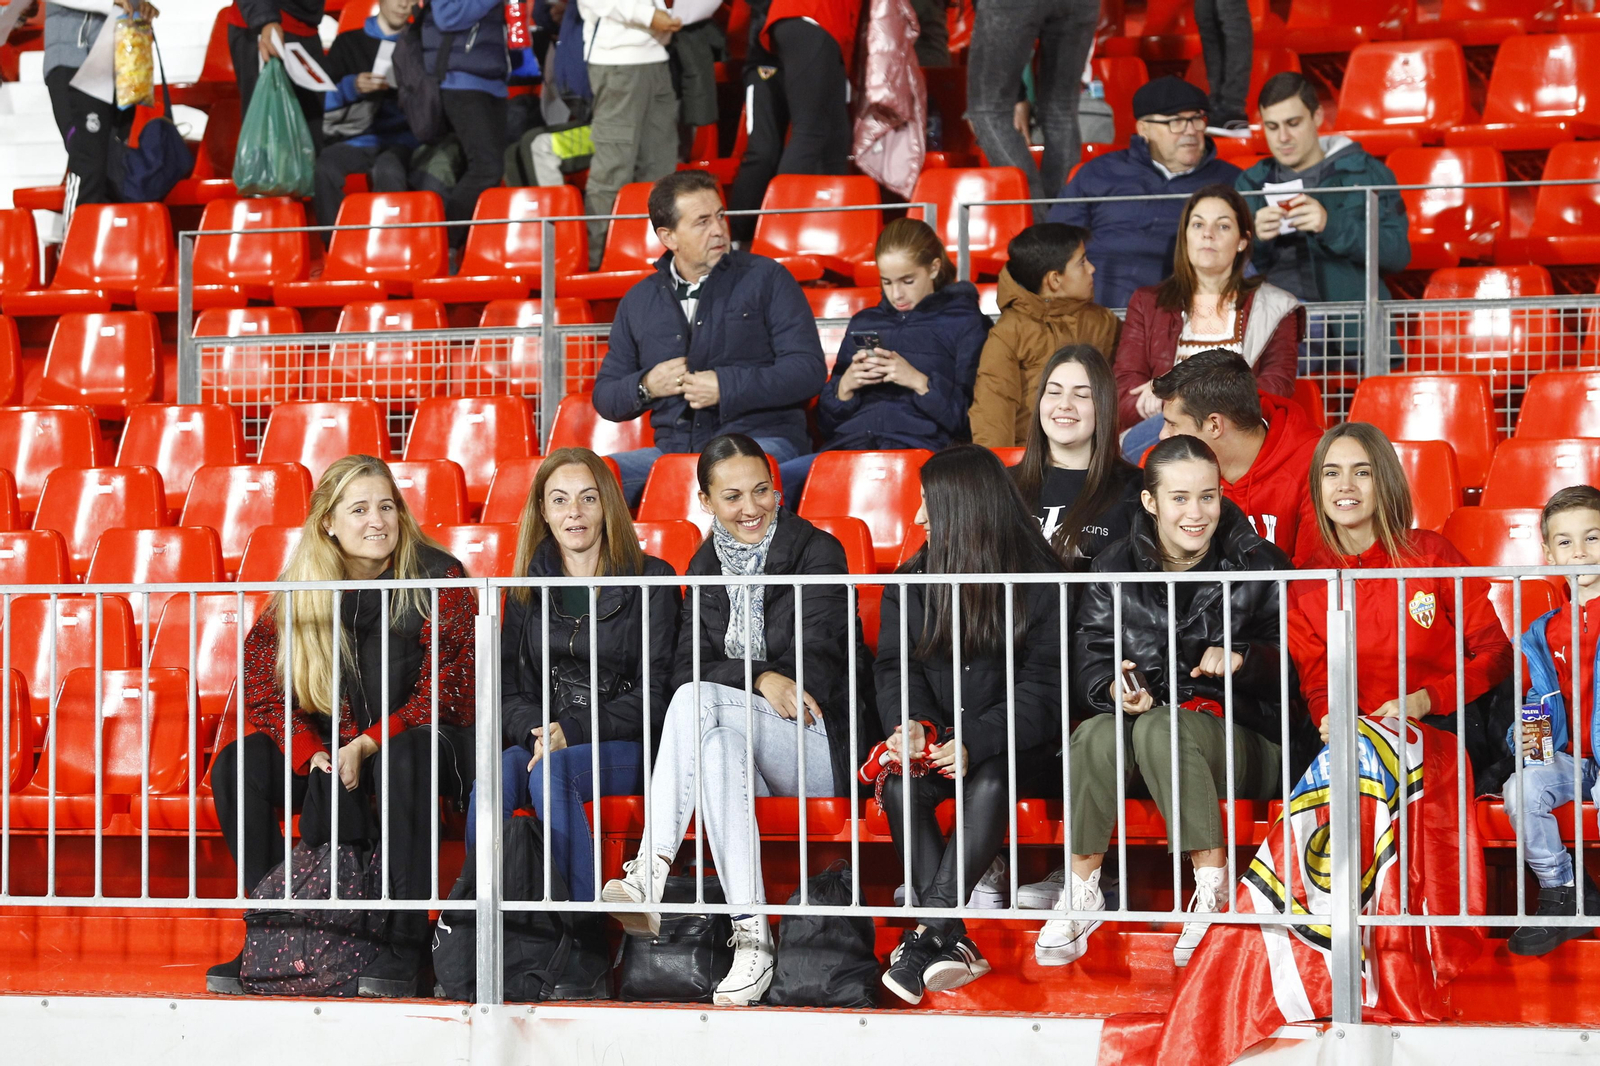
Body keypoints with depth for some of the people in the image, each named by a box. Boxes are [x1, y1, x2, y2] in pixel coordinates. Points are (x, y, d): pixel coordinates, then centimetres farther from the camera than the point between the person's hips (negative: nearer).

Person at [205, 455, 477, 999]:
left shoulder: (436, 577, -11)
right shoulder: (302, 588, 0)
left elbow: (445, 687, -15)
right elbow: (261, 679, -2)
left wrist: (368, 745, -24)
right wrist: (310, 752, -18)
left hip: (421, 738, -5)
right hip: (331, 747, 5)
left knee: (402, 757, -40)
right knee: (237, 766, -17)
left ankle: (407, 944, -35)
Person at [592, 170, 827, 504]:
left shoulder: (766, 278, 9)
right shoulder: (638, 301, 19)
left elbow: (809, 370, -1)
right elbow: (604, 397, 21)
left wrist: (726, 388, -10)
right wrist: (646, 387, -1)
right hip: (673, 449, 4)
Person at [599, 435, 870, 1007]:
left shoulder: (816, 551, -1)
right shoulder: (706, 567, 14)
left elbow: (814, 661, -10)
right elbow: (685, 669, 3)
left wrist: (722, 680, -19)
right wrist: (758, 679, -17)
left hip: (821, 747, -4)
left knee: (700, 700, -32)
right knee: (716, 741, -35)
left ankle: (651, 873, -44)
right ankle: (750, 933, -50)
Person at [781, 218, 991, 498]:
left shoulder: (966, 323, 16)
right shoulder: (864, 323, 28)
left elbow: (968, 417, 4)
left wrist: (919, 382, -8)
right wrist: (845, 387, 4)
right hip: (848, 444, 4)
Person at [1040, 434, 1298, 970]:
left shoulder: (1260, 566, 2)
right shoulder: (1113, 570, 7)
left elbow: (1292, 660, -2)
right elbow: (1088, 661, 0)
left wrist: (1242, 659, -22)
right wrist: (1114, 688, -23)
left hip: (1240, 736, -2)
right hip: (1142, 719, 2)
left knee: (1161, 727, -36)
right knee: (1097, 733, -32)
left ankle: (1213, 890, -33)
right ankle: (1081, 892, -20)